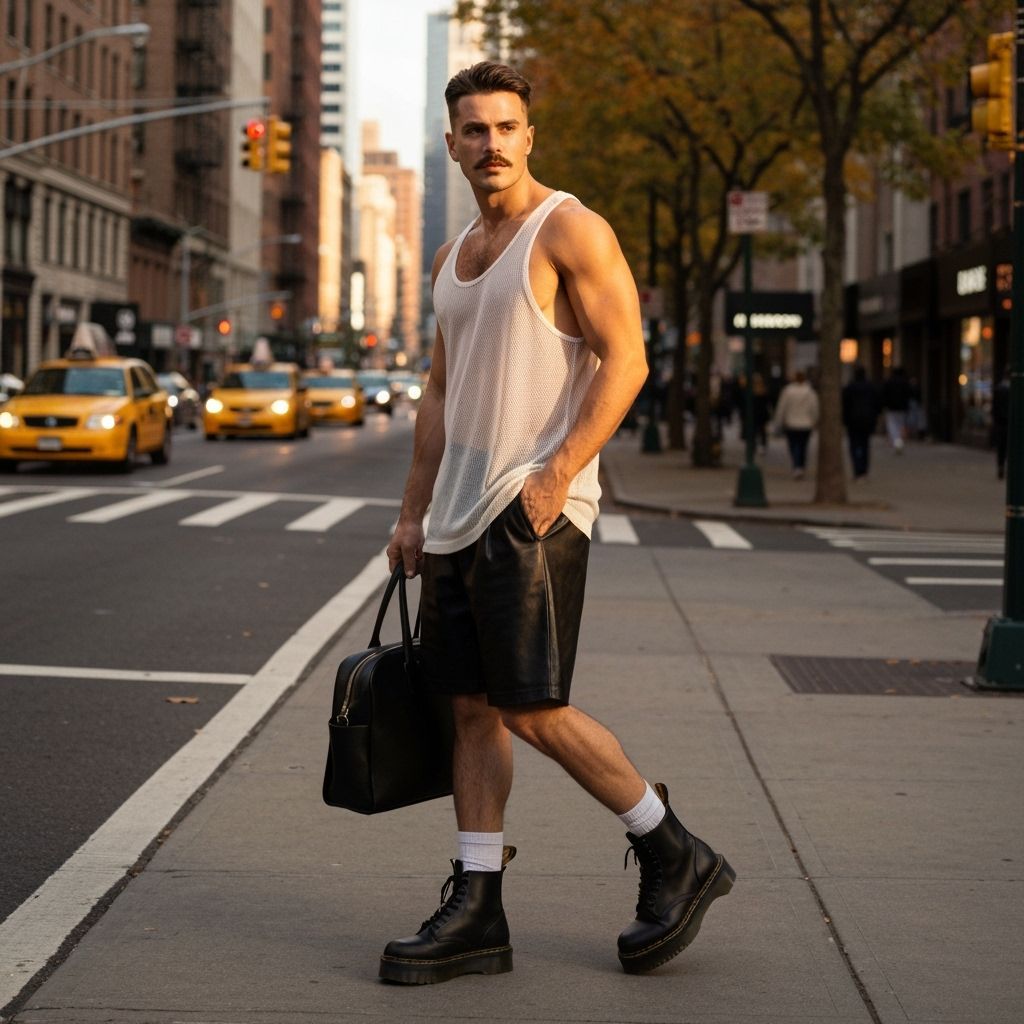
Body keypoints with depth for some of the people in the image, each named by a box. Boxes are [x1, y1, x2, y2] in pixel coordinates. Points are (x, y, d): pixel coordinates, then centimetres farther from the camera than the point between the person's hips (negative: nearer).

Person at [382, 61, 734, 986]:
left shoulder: (571, 231, -6)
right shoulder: (454, 257, 18)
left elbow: (625, 361, -14)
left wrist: (557, 472, -22)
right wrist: (413, 514, 18)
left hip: (534, 511, -8)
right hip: (460, 518, 8)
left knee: (534, 710, -10)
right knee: (473, 709, 6)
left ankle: (676, 859, 6)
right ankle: (476, 913, 9)